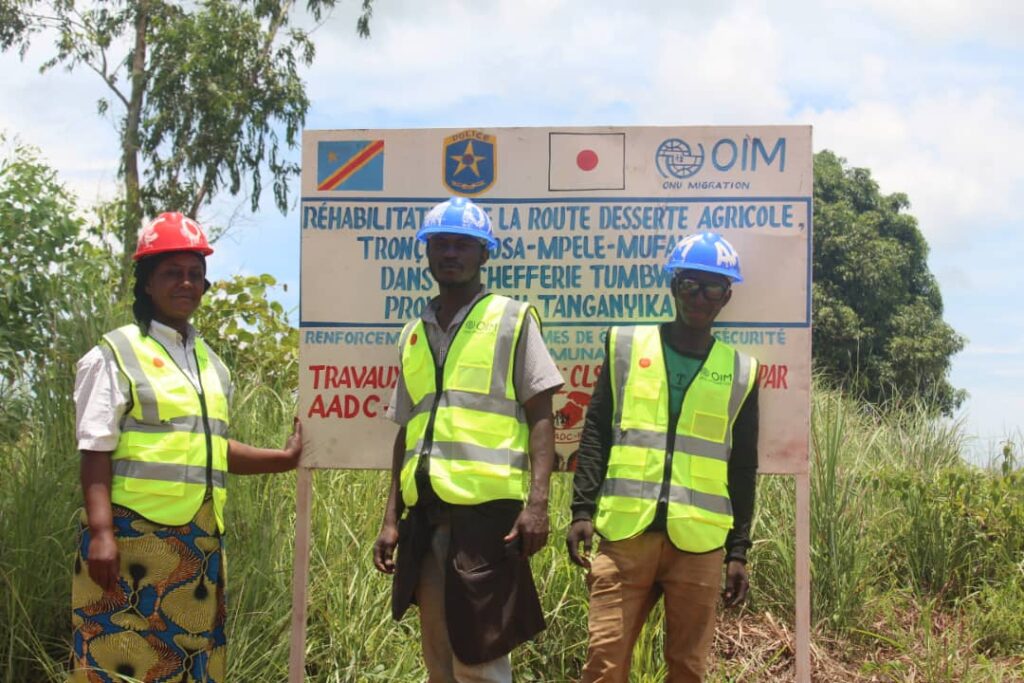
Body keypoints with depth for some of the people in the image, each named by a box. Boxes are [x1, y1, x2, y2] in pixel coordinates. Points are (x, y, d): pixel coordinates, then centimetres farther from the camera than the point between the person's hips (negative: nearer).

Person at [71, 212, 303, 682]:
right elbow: (96, 453, -8)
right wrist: (100, 533, -17)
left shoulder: (211, 364, 17)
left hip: (199, 543, 7)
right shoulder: (116, 355, -2)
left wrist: (285, 459, 20)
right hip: (131, 537, -6)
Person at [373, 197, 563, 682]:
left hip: (486, 505, -5)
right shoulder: (414, 335, 17)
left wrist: (537, 501, -14)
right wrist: (392, 517, 14)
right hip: (425, 509, 6)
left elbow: (539, 416, -3)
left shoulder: (512, 319, 3)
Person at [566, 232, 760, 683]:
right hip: (624, 533, -1)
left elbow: (742, 470, 11)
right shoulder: (626, 347, 8)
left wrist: (738, 551, 6)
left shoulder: (739, 371, 9)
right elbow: (595, 435, 5)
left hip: (699, 544, 1)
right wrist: (582, 510, -5)